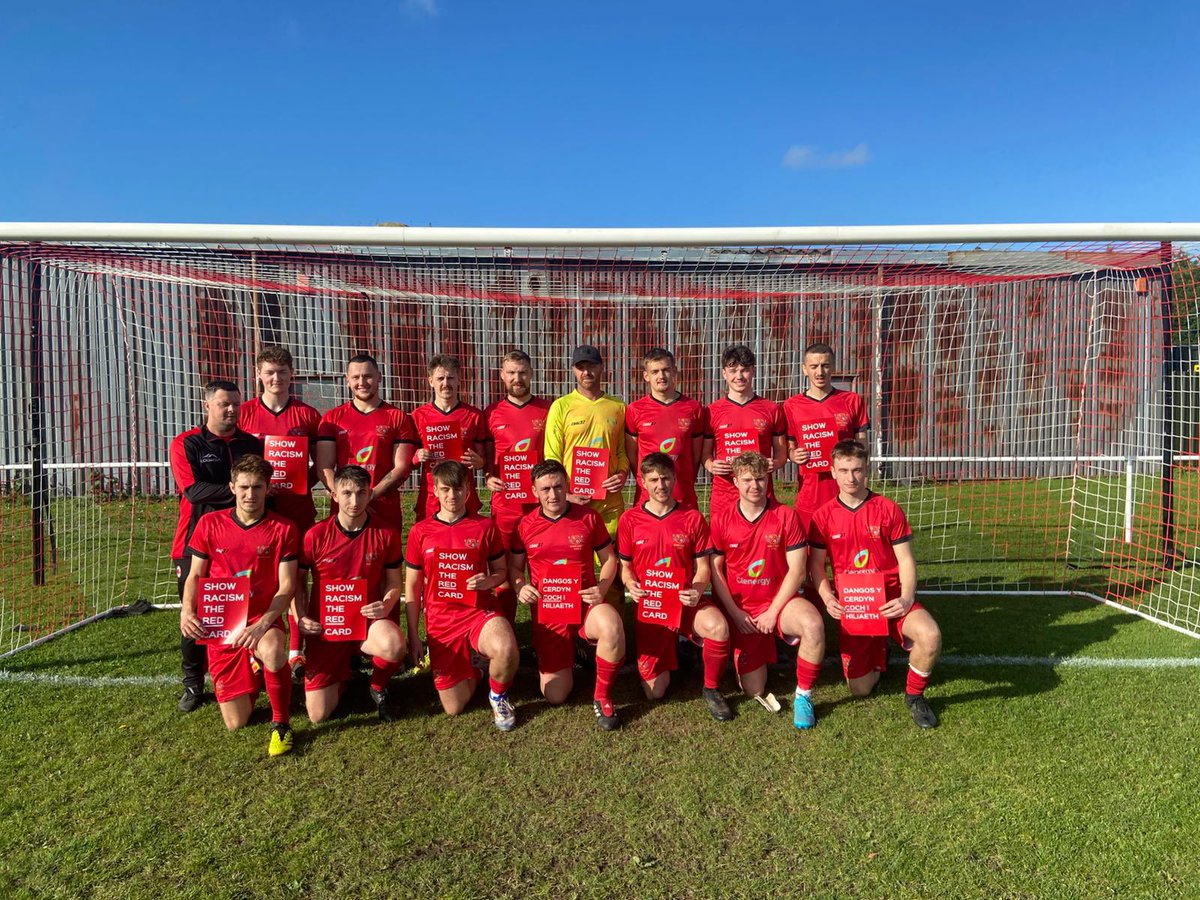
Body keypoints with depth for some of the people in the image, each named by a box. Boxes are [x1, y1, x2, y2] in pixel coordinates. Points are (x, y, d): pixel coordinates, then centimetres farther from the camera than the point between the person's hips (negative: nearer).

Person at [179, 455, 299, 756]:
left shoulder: (282, 529, -6)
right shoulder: (210, 523, 1)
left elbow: (287, 585, -9)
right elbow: (195, 576, 7)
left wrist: (262, 624, -23)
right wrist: (187, 611, -12)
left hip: (263, 621, -2)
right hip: (220, 626, 2)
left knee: (273, 651, -41)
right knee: (236, 723, 2)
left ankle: (281, 724, -15)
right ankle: (252, 678, 37)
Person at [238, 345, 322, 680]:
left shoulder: (307, 415, 5)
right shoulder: (243, 413, 5)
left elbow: (320, 463, 9)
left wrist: (303, 484, -9)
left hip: (297, 509, 0)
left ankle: (296, 652, 16)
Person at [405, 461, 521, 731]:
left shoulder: (485, 526, 0)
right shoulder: (420, 531, 1)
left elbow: (501, 571, 10)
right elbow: (412, 587, 7)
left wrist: (489, 581, -14)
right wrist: (413, 635, 5)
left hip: (480, 612, -1)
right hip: (440, 620, 1)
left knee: (506, 650, -36)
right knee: (453, 708, 0)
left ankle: (498, 696, -1)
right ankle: (471, 670, 35)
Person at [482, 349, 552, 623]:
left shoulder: (547, 410, 5)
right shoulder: (492, 413, 7)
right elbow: (486, 457, 13)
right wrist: (490, 478, -7)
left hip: (541, 505, -1)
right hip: (505, 506, 1)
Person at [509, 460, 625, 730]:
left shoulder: (588, 517, -1)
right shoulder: (526, 525, 1)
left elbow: (609, 558, 8)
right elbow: (515, 567, 13)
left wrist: (602, 588, -11)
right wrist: (520, 587, -9)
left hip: (586, 602, -1)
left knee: (612, 627, -39)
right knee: (555, 695, -4)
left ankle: (602, 697, -12)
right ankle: (568, 658, 33)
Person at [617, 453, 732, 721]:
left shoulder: (692, 518, -1)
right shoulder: (630, 520, 0)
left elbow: (703, 567, 2)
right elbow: (625, 567, 8)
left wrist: (698, 590, -19)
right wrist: (631, 584, -14)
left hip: (686, 600, 0)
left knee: (718, 627, -36)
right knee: (655, 691, -4)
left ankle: (712, 689, -7)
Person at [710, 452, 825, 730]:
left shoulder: (786, 516, -7)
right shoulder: (722, 521, -4)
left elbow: (796, 570, -8)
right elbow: (715, 571, 0)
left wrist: (773, 612, -12)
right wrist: (735, 613, -7)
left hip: (778, 600, -1)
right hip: (740, 609, 1)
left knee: (813, 624, -35)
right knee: (755, 691, 0)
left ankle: (803, 696, -13)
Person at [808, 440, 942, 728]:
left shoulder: (888, 509, -1)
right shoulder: (823, 516, 1)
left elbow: (906, 560, -1)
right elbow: (817, 564, 5)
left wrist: (906, 598, -17)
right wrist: (828, 599, -12)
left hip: (890, 597, 0)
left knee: (930, 635, -32)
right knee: (860, 689, -3)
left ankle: (914, 696, -2)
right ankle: (877, 651, 34)